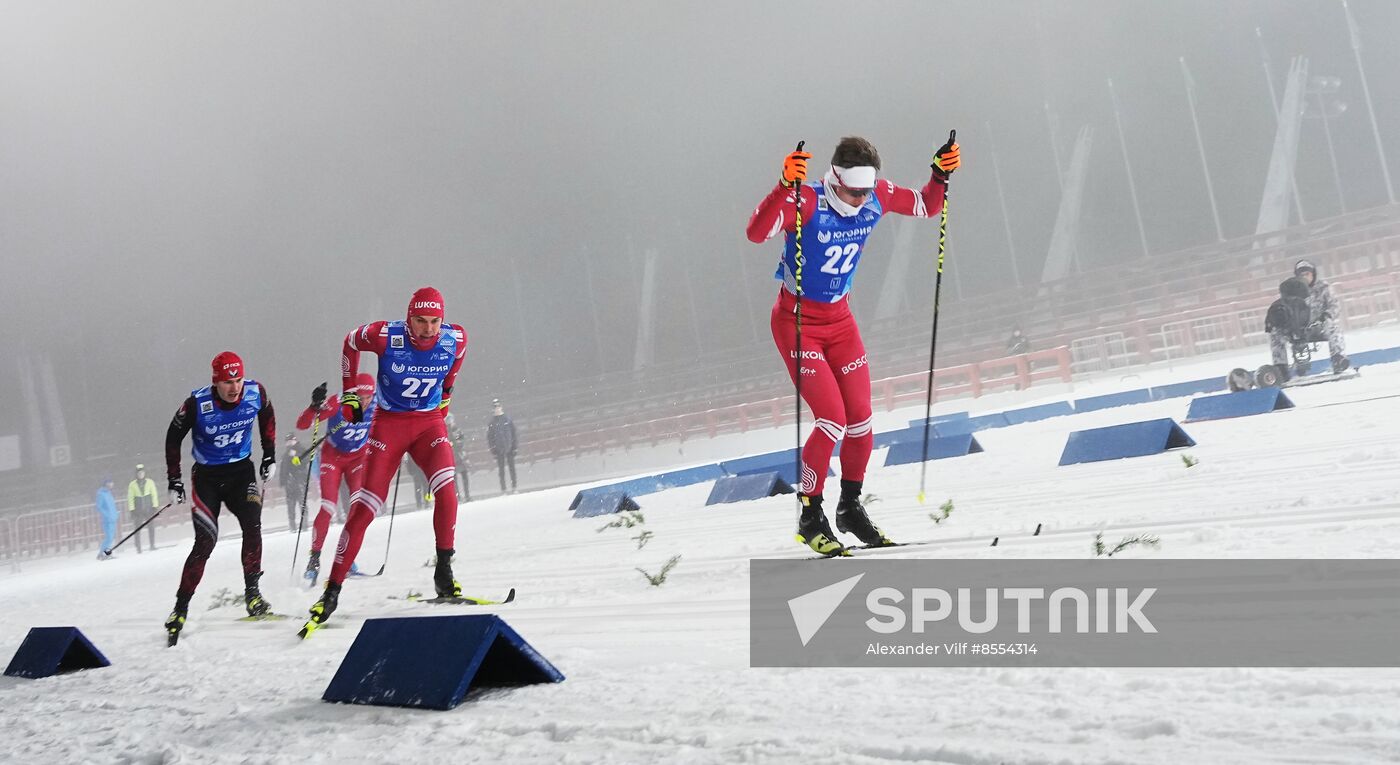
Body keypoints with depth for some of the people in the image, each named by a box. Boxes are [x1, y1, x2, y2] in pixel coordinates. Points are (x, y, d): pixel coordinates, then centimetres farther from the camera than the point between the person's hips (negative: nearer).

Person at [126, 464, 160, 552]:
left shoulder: (150, 482, 1)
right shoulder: (132, 485, 0)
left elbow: (154, 495, 5)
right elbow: (130, 498, 3)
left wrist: (155, 506, 0)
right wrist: (132, 510, -3)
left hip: (149, 509, 1)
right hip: (138, 511, 0)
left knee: (151, 527, -5)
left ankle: (152, 545, 4)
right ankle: (138, 549, -2)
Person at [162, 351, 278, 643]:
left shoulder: (255, 393, -14)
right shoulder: (197, 403, -20)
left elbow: (267, 417, 10)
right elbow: (173, 437, -4)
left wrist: (270, 456, 8)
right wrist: (174, 481, -2)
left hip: (241, 470, 2)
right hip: (207, 476, -2)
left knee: (252, 527, -18)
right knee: (206, 542, -10)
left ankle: (252, 592, -7)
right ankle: (181, 608, 3)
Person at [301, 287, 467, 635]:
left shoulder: (456, 340, -12)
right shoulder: (386, 336, -19)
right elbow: (350, 343, 3)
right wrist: (349, 394, 5)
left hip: (429, 422, 2)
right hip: (389, 423, -1)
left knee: (446, 489, -25)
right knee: (363, 508, -7)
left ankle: (443, 572, -10)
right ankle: (332, 590, 1)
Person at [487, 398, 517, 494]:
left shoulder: (507, 418, 2)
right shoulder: (492, 422, 2)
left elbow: (514, 433, 4)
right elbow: (489, 437, 4)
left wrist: (515, 446, 1)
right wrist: (493, 449, -3)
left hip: (509, 448, 0)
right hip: (499, 450, 0)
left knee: (512, 467, 3)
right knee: (501, 469, 0)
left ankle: (514, 488, 10)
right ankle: (503, 490, 3)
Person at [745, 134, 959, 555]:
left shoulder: (877, 197, -7)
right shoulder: (806, 202, -23)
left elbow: (927, 207, 10)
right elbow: (756, 233, -39)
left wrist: (941, 175, -8)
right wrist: (785, 186, -51)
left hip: (839, 318, 6)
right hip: (796, 320, -6)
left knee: (860, 418, 3)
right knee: (833, 418, -14)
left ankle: (850, 507, 25)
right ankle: (810, 516, 4)